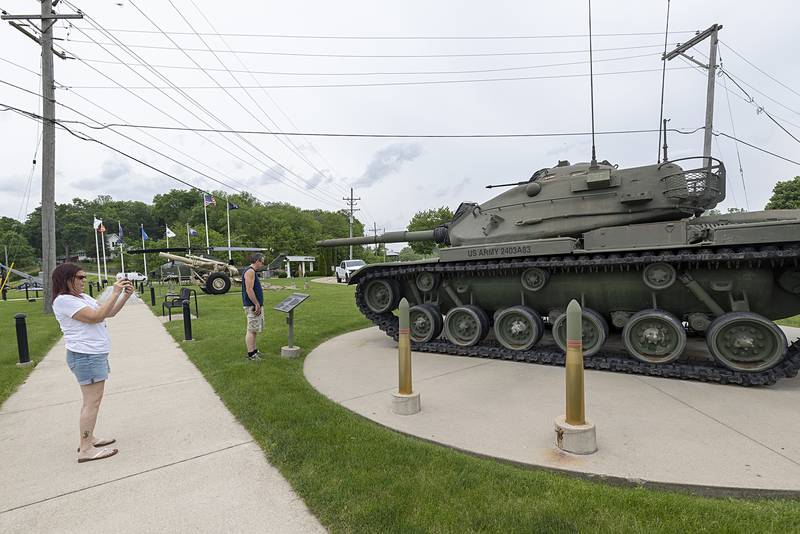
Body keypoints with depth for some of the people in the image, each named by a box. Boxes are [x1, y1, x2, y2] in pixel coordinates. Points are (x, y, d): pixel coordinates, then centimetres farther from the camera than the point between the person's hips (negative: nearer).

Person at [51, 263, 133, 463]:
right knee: (92, 402, -6)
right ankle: (86, 449, 2)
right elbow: (95, 317, -24)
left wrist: (125, 295, -1)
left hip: (94, 354, 10)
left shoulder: (83, 297, 13)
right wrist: (115, 293, -22)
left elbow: (109, 313, 13)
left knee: (92, 400, 17)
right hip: (86, 356, -10)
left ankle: (89, 439, 28)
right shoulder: (63, 300, -16)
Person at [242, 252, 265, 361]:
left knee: (254, 330, 16)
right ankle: (251, 354, -2)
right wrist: (257, 304, -20)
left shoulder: (252, 271, 18)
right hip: (252, 306, -11)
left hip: (256, 305, 11)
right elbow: (249, 290, -22)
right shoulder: (250, 271, -15)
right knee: (251, 330, -6)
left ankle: (254, 350, 24)